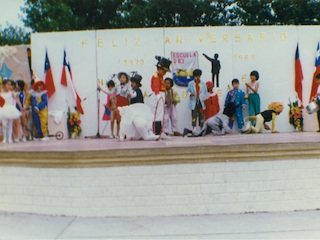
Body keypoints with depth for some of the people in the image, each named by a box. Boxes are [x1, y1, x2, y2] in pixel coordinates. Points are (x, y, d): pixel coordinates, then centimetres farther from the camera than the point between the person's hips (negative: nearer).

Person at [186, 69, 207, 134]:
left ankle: (201, 129, 7)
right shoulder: (190, 83, 9)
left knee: (201, 116, 2)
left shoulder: (203, 84, 13)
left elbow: (205, 92, 13)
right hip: (194, 102, -2)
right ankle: (194, 129, -11)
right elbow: (188, 91, 9)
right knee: (194, 116, -9)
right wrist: (190, 94, -13)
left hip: (201, 102, 2)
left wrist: (204, 98, -2)